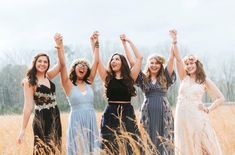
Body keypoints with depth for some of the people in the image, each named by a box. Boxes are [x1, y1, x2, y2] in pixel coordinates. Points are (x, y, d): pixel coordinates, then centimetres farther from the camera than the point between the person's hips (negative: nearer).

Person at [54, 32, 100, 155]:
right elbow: (62, 65, -12)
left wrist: (95, 44, 3)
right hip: (76, 121, -4)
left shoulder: (88, 83, 11)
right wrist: (60, 46, -22)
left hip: (91, 121, 4)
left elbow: (96, 62, 7)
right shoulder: (68, 85, 0)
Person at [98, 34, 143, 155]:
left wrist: (129, 42, 7)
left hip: (127, 114, 0)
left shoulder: (130, 77, 6)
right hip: (111, 114, 0)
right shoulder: (108, 77, 7)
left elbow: (139, 58, 3)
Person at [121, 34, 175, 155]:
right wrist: (124, 44, -1)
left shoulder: (165, 78, 9)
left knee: (164, 140, -2)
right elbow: (131, 61, 3)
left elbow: (171, 59, 0)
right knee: (148, 140, -1)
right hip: (147, 112, 0)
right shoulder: (143, 78, 9)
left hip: (164, 112, 0)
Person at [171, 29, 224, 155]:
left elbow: (220, 98, 8)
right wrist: (174, 40, -11)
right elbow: (178, 59, -2)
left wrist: (208, 110, -2)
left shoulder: (205, 81, 6)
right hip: (182, 117, 2)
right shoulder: (184, 78, 10)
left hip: (197, 117, -2)